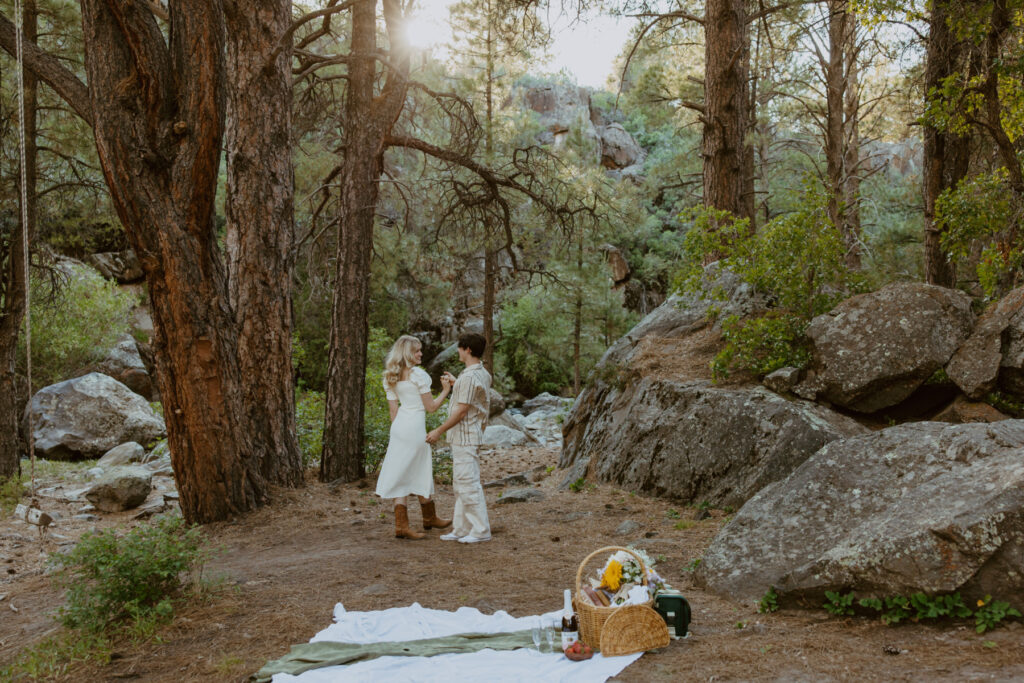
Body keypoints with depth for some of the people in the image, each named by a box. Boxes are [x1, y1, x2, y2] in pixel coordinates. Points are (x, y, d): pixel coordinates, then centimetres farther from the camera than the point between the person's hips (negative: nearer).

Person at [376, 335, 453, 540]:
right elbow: (431, 406, -8)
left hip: (399, 426, 7)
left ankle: (401, 525, 5)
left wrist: (397, 430, 17)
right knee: (420, 474, 8)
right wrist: (445, 390, 4)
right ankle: (429, 518, 24)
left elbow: (393, 409, 12)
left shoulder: (390, 378, 10)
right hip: (415, 427, -7)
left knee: (402, 476, 7)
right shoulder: (418, 374, -11)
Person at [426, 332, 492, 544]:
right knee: (460, 484, 14)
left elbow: (462, 411, -20)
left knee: (468, 483, -6)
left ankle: (481, 530, -1)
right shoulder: (483, 374, 12)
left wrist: (439, 431, -13)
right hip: (464, 437, 11)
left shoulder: (469, 377, -20)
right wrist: (455, 383, 33)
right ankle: (462, 529, 19)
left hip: (465, 437, -11)